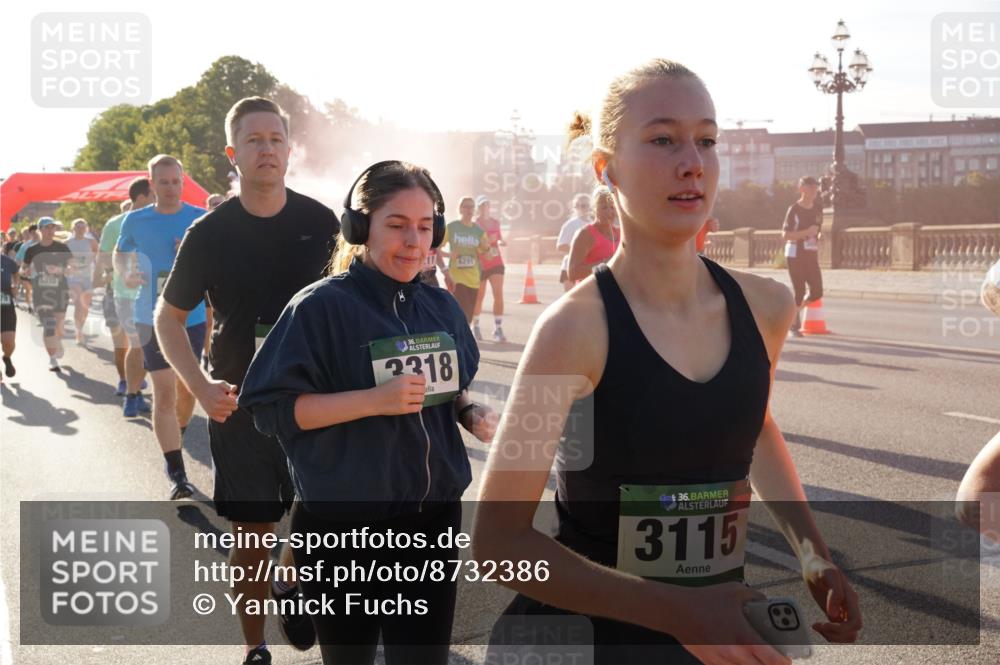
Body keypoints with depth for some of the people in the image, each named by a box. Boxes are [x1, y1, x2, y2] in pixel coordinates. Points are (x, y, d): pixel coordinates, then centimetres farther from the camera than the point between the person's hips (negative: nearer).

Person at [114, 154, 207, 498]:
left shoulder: (201, 220, -2)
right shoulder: (135, 221, 1)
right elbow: (119, 254, 18)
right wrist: (126, 273, -3)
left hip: (194, 317, 1)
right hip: (153, 318, -1)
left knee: (188, 389, 14)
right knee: (164, 392, -8)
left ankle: (175, 439, 44)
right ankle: (176, 474, -7)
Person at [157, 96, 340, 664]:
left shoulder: (321, 222, -4)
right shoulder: (209, 234, -6)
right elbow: (169, 318, 4)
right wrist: (200, 386, -11)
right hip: (240, 400, -1)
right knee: (252, 529, 5)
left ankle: (290, 583, 42)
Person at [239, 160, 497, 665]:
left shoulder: (442, 308, 4)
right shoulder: (322, 306, -14)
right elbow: (270, 408, -16)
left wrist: (472, 413, -4)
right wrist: (374, 400, -25)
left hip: (435, 517, 4)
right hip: (343, 527, -4)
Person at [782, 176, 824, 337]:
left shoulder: (818, 209, 9)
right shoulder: (794, 209, -8)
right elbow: (785, 235, -12)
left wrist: (818, 253, 17)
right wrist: (806, 232, -21)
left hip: (811, 256, 6)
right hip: (795, 255, -6)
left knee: (817, 292, -1)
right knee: (799, 291, -5)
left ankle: (795, 309, 25)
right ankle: (793, 326, 9)